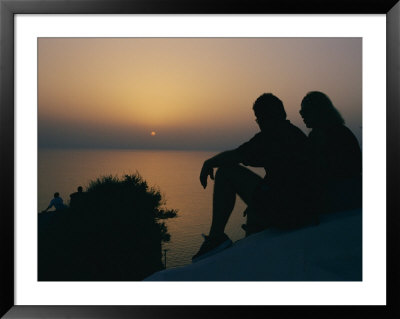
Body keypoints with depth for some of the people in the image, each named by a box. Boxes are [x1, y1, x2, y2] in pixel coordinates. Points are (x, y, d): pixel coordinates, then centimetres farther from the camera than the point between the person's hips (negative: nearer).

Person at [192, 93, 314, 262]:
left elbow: (235, 156, -12)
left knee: (225, 172, -1)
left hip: (279, 211, -9)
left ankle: (216, 236, -2)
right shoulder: (299, 134, 17)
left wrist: (209, 163, 6)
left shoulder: (270, 136, -8)